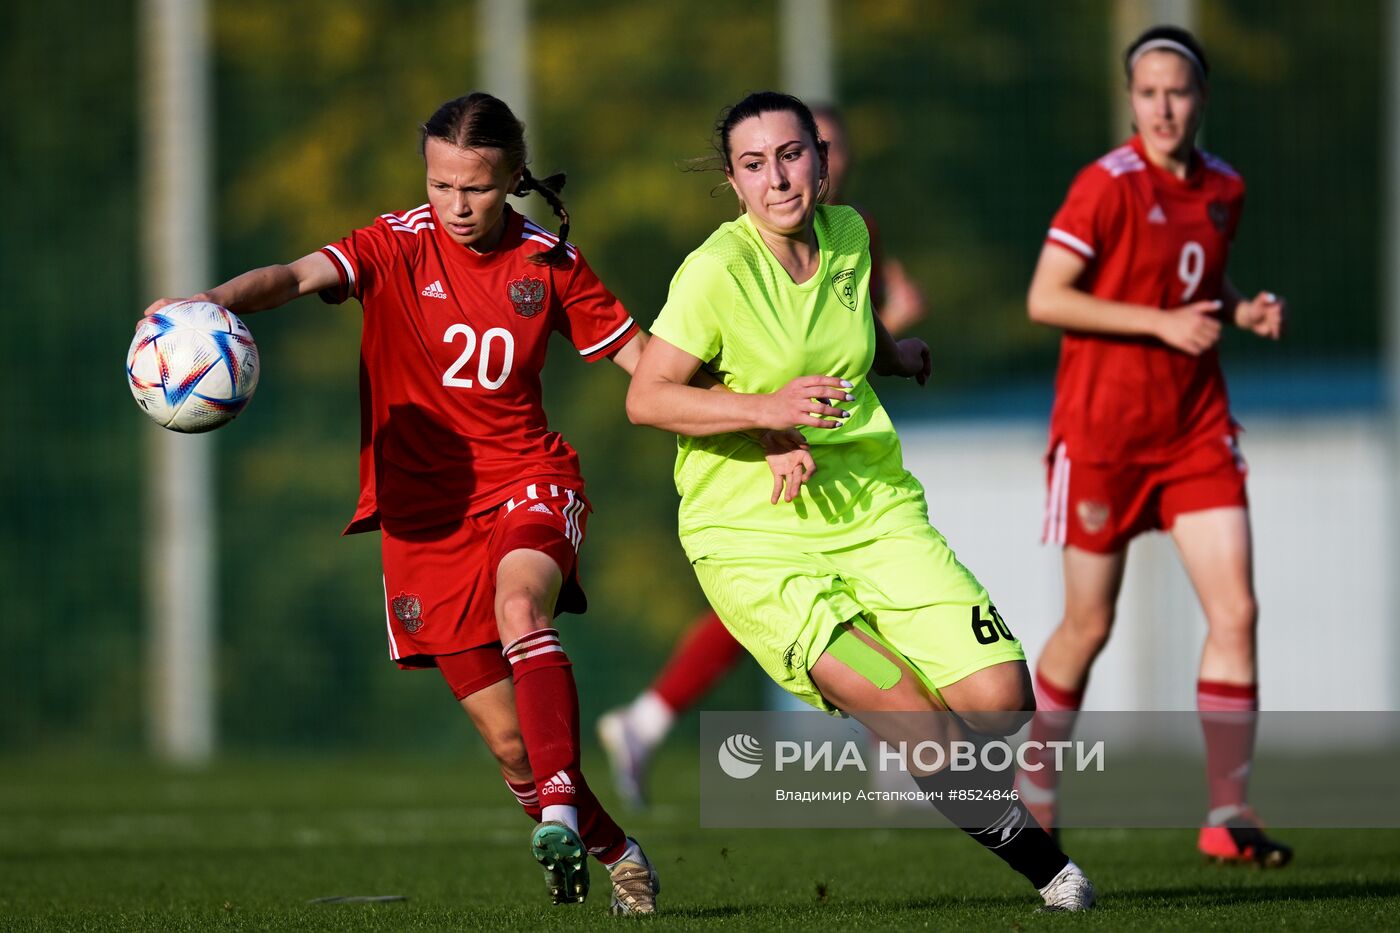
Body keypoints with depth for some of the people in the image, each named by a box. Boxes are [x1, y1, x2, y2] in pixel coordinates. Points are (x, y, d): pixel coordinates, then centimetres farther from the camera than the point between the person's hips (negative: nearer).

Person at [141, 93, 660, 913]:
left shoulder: (547, 261, 0)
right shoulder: (399, 247, -5)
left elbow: (638, 352, 9)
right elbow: (299, 276, -22)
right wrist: (212, 303, -42)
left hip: (529, 479, -1)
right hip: (426, 507, 1)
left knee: (521, 605, -36)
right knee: (509, 740, 2)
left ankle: (559, 813, -41)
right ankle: (615, 854, 24)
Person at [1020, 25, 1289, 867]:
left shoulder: (1224, 188, 6)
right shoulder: (1109, 186, -13)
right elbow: (1045, 298, -15)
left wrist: (1242, 310, 0)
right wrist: (1161, 323, -21)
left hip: (1196, 426, 5)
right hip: (1102, 430, -5)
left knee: (1236, 611, -8)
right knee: (1089, 625, 6)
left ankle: (1228, 812, -6)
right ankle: (1036, 786, 29)